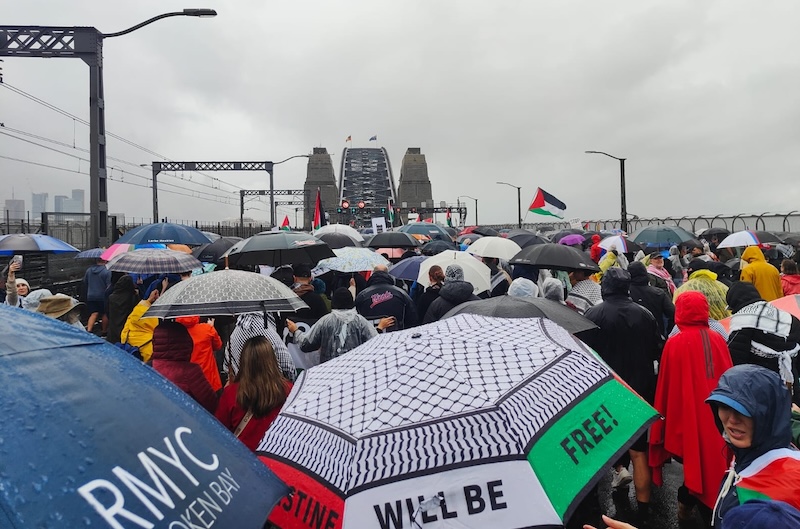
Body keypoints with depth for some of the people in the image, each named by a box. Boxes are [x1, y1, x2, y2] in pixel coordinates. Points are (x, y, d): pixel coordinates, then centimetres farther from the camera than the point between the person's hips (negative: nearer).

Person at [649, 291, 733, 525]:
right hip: (717, 417, 3)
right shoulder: (718, 340, -6)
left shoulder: (674, 343, -16)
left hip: (688, 416, -3)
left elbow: (666, 387, -10)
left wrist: (663, 421, 3)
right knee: (714, 461, 18)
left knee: (694, 461, 15)